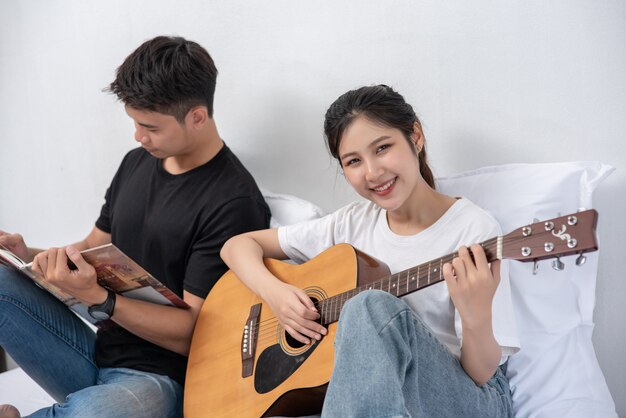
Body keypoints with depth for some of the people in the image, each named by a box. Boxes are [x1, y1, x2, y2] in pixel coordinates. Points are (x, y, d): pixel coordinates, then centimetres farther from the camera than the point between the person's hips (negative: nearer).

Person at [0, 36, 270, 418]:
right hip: (99, 353, 7)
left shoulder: (234, 202, -16)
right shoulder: (137, 162, 8)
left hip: (160, 376, -7)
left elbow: (192, 333, -16)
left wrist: (96, 297, -25)